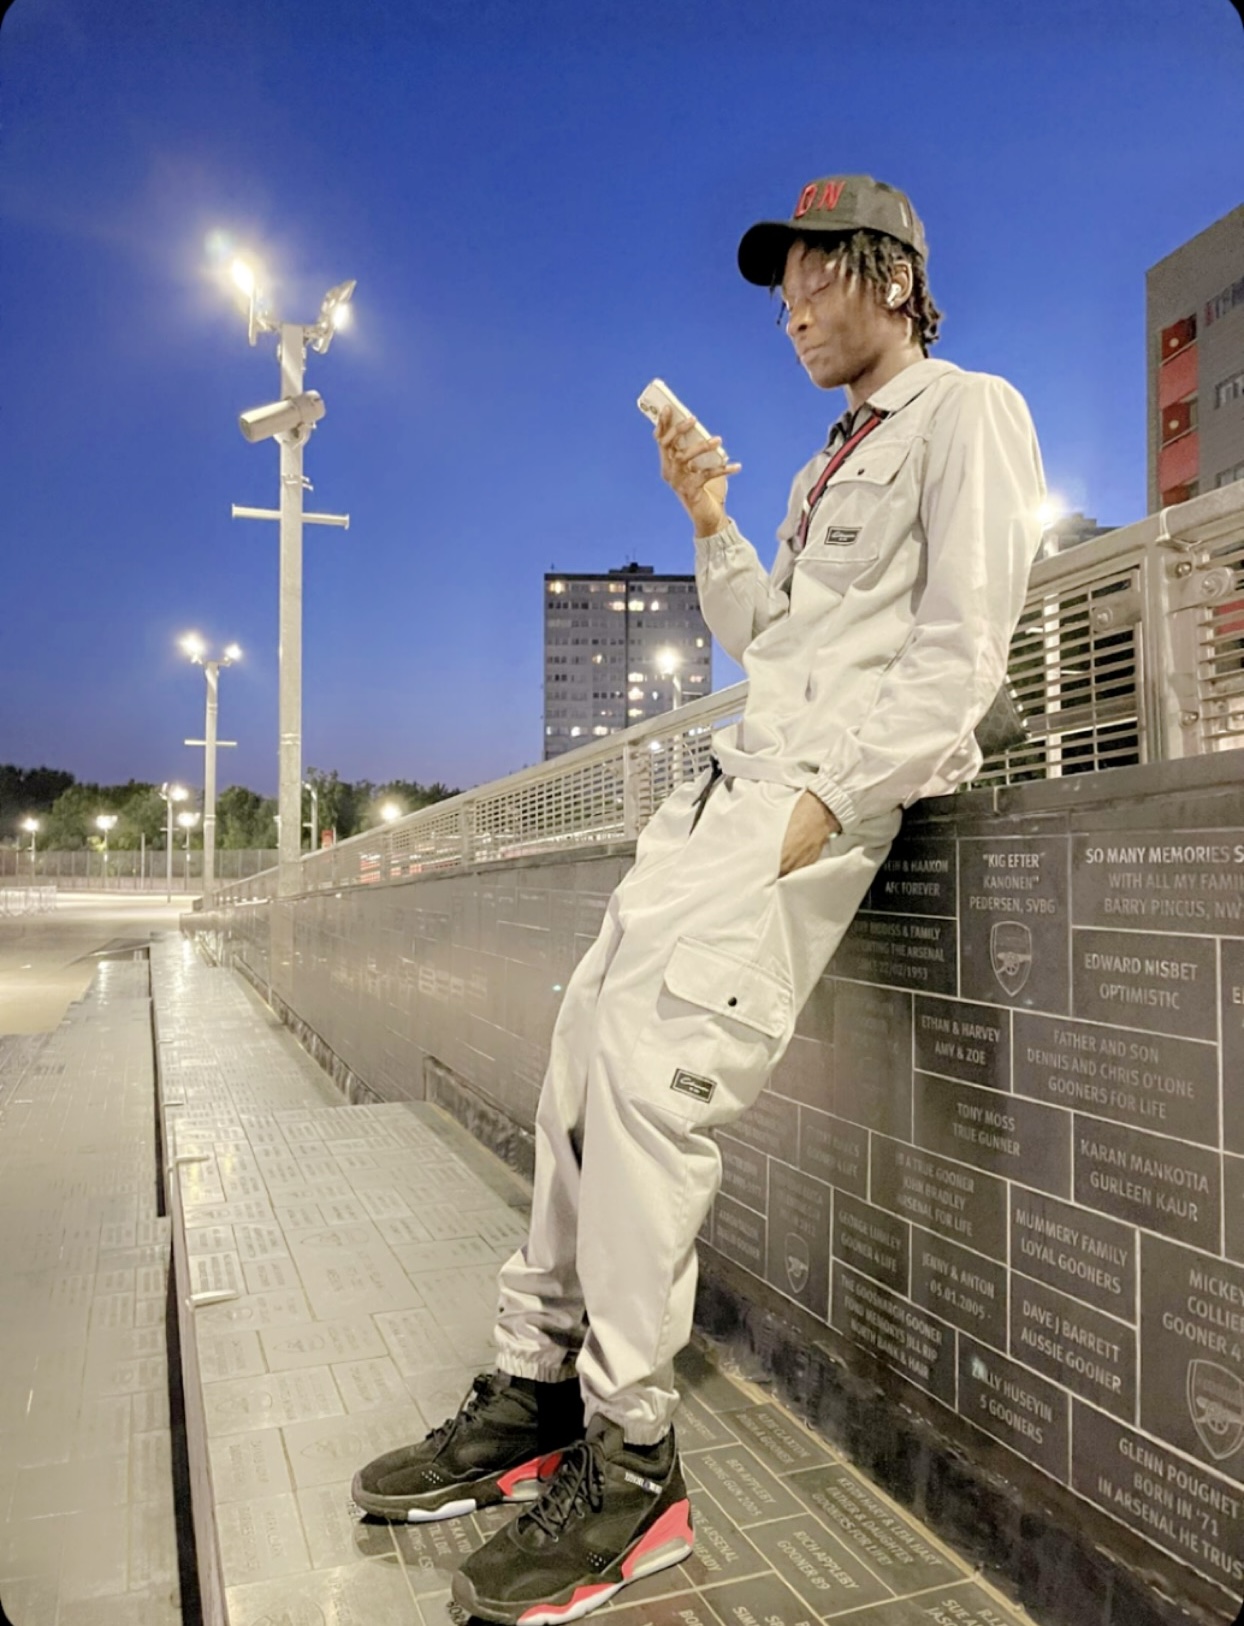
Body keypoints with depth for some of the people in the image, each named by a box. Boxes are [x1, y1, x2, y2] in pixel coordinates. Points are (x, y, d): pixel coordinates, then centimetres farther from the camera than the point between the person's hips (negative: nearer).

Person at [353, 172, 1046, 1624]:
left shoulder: (968, 413, 2)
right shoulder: (832, 461, 29)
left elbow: (961, 653, -11)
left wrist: (827, 802, -20)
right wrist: (709, 519, 14)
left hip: (841, 782, -9)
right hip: (740, 769, 9)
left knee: (650, 1063, -22)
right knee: (589, 1036, -1)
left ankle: (628, 1461, -10)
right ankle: (538, 1386, 6)